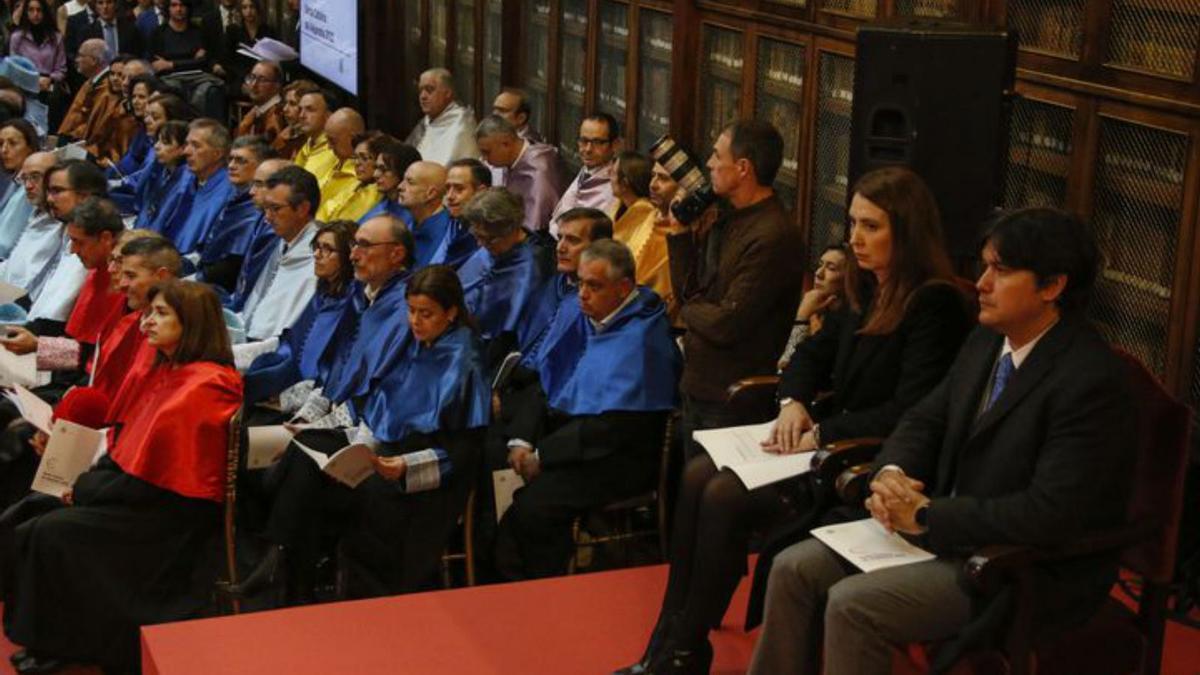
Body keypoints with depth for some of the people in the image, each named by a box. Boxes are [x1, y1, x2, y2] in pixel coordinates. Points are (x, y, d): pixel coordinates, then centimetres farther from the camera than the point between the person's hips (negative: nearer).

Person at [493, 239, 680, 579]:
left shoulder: (641, 337, -14)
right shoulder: (575, 317, 10)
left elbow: (617, 426, -19)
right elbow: (539, 379, 12)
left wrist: (542, 455, -16)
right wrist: (520, 440, -6)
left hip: (618, 456, -8)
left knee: (534, 505, -28)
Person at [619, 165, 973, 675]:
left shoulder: (934, 306, -16)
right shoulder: (869, 291, 10)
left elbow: (908, 413, -23)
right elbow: (813, 353, 19)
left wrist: (820, 433, -20)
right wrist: (793, 402, -1)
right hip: (827, 442, 9)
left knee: (725, 497, -21)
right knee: (698, 474, -9)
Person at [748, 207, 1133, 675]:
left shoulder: (1090, 379, -22)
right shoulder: (986, 343, 6)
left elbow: (1050, 514, -27)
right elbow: (925, 420, 16)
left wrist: (927, 516, -21)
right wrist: (891, 474, -8)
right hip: (947, 528, 9)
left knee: (852, 605, -23)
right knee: (794, 569, -2)